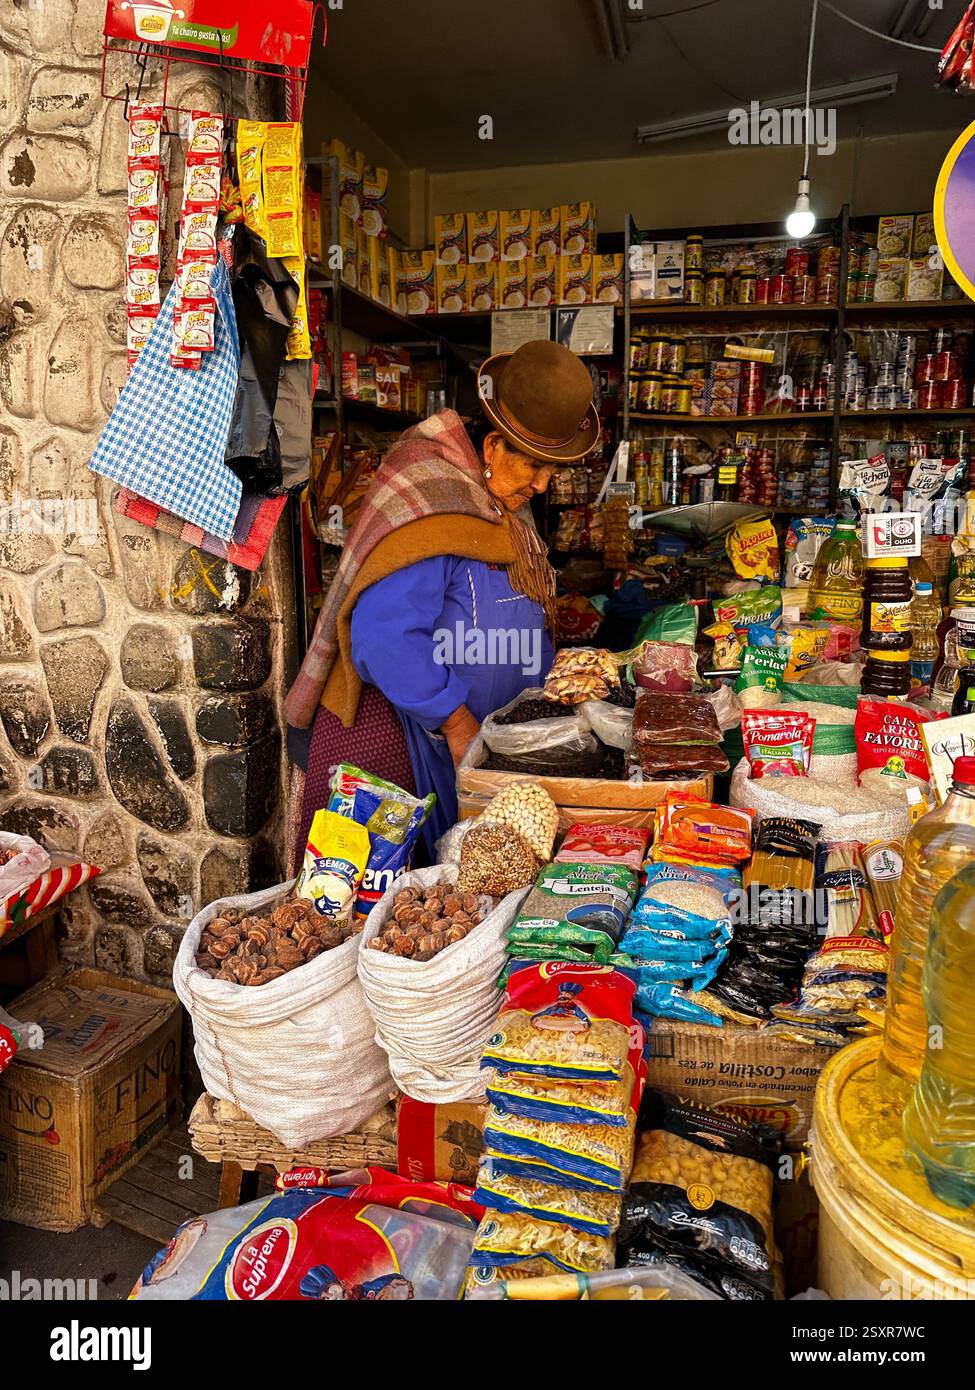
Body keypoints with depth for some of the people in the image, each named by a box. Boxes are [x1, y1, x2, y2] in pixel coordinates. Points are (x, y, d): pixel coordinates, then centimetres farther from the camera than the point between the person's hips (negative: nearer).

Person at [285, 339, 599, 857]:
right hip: (385, 722, -8)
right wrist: (456, 721, -22)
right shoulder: (430, 498, -21)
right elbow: (387, 637, -28)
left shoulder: (505, 505, 9)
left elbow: (520, 622, 20)